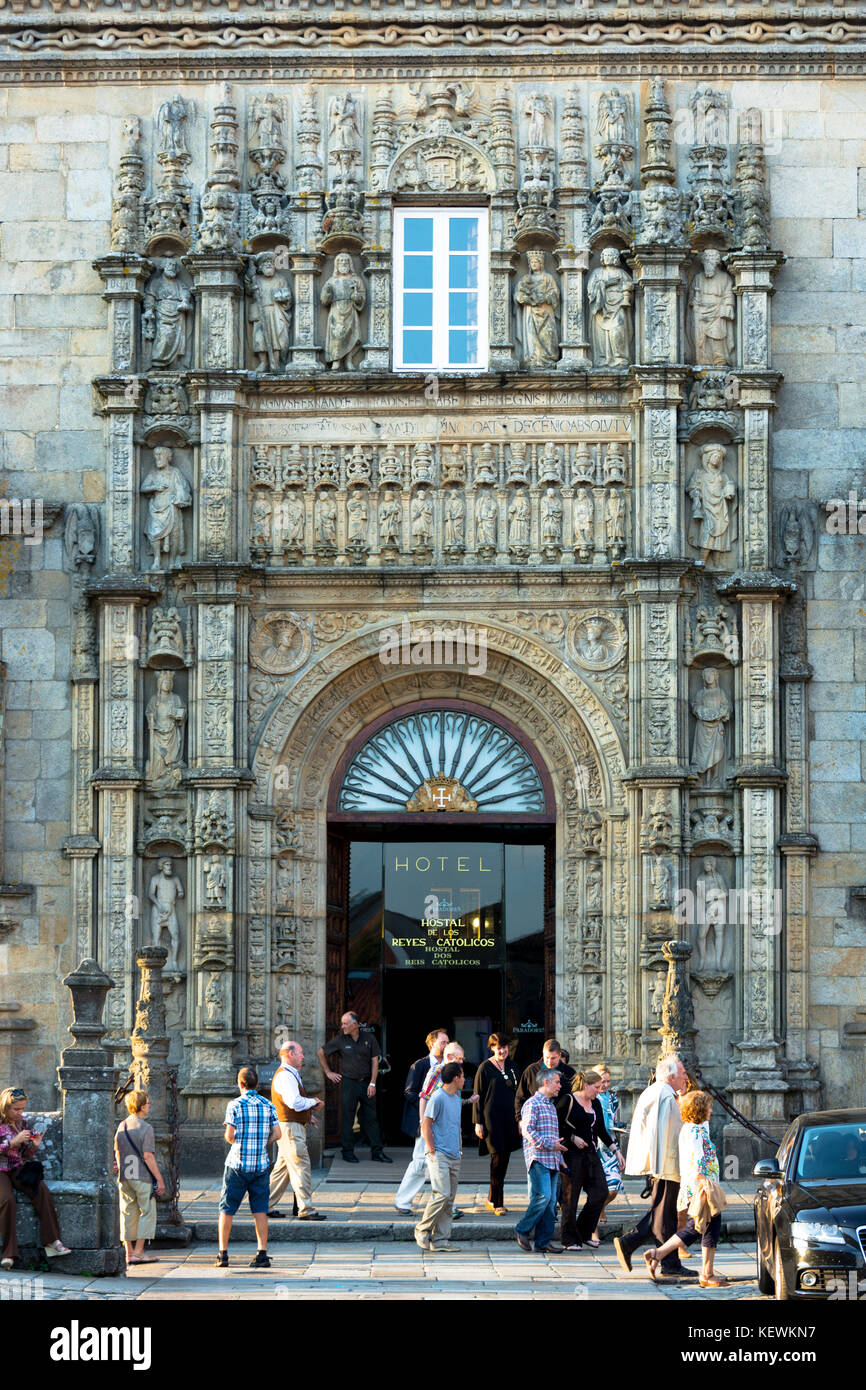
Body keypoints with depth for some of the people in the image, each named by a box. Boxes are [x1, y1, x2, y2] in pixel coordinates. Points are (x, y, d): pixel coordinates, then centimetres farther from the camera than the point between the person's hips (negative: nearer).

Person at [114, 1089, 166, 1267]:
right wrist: (159, 1179, -11)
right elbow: (148, 1156, -16)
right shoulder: (145, 1128, -13)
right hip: (143, 1177, -6)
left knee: (128, 1214, 10)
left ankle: (129, 1253, 10)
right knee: (147, 1213, 3)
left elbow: (117, 1153, 14)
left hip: (124, 1177, 6)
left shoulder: (121, 1126, 8)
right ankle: (138, 1251, -1)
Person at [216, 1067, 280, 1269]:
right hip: (261, 1164, 3)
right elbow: (277, 1134, 2)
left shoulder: (235, 1105, -6)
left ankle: (223, 1254, 8)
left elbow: (229, 1136, -10)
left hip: (237, 1163, -3)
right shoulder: (268, 1105, 4)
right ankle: (262, 1254, -3)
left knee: (227, 1208, 7)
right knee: (260, 1210, 4)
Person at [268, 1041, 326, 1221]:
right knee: (300, 1167, -10)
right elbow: (295, 1102, -25)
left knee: (283, 1167, 13)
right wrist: (313, 1102, -9)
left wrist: (309, 1114, 13)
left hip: (294, 1125, 11)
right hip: (290, 1127, -11)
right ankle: (305, 1210, -11)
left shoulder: (291, 1075, 20)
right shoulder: (285, 1076, -15)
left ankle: (266, 1206, 17)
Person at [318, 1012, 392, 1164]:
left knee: (371, 1118, 3)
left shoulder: (369, 1038, 1)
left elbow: (375, 1062, 3)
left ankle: (377, 1152, 6)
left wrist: (372, 1083, -4)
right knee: (347, 1118, 0)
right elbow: (320, 1053, 9)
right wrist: (328, 1073, 5)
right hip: (348, 1082, -1)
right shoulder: (340, 1040, -2)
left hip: (366, 1082, 1)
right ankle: (348, 1151, 8)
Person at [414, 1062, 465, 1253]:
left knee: (449, 1199, 5)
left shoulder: (456, 1098, 16)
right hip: (439, 1155, -8)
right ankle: (422, 1230, -2)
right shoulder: (438, 1097, -11)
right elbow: (426, 1125, -11)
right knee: (442, 1194, -16)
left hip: (454, 1156, 8)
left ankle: (440, 1239, 6)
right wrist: (432, 1151, -14)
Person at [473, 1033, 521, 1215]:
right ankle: (497, 1202, -6)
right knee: (498, 1156, -11)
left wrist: (519, 1118, 15)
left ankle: (492, 1200, 16)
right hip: (491, 1117, -6)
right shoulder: (485, 1068, -4)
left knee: (504, 1158, 6)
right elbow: (478, 1096, -4)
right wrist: (478, 1122, -8)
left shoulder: (511, 1066, 13)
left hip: (508, 1118, 6)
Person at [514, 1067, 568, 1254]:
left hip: (553, 1161, 8)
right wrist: (551, 1144, -16)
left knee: (551, 1201, 3)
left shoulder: (552, 1106, 23)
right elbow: (528, 1131, -15)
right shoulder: (532, 1104, -5)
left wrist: (560, 1154, 21)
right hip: (538, 1158, -8)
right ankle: (523, 1230, -2)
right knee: (543, 1196, -17)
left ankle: (543, 1241, 5)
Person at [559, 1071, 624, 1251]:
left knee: (600, 1191, -4)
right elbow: (557, 1127, -7)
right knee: (571, 1197, -3)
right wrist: (573, 1138, -16)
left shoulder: (595, 1104, 14)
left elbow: (602, 1131, 19)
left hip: (591, 1154, 7)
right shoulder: (569, 1101, -7)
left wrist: (616, 1151, 14)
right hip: (573, 1155, -7)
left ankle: (585, 1233, 10)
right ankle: (570, 1240, 5)